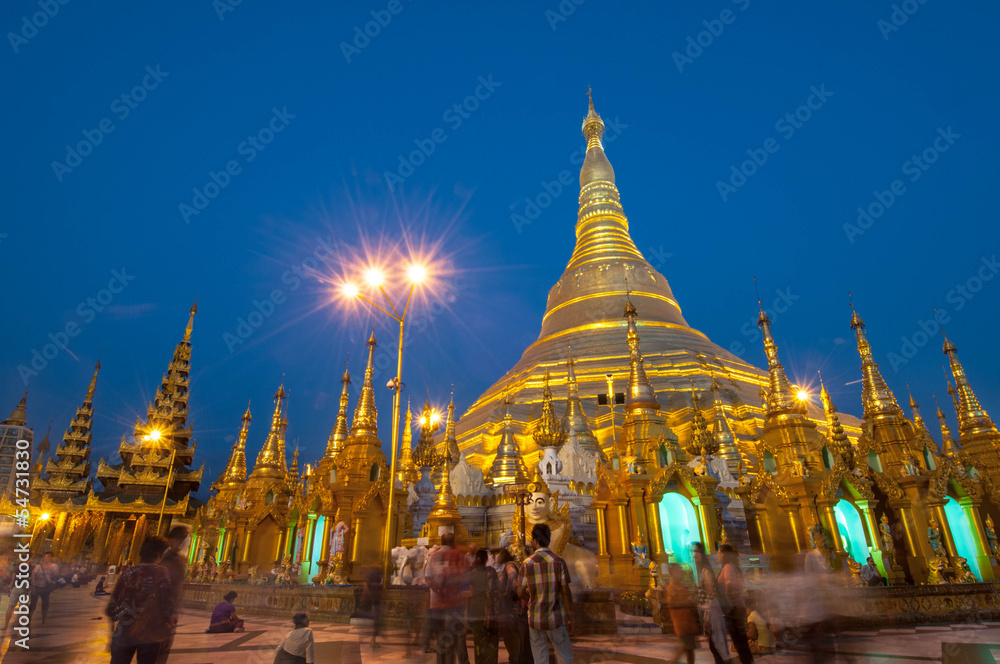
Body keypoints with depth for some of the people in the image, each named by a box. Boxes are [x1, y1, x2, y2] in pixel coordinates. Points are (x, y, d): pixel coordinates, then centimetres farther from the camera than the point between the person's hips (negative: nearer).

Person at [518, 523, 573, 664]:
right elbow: (566, 592, -8)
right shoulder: (558, 561, -8)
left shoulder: (527, 563, -6)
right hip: (556, 619, -1)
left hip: (535, 619, 1)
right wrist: (569, 616, 2)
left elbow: (522, 593, -2)